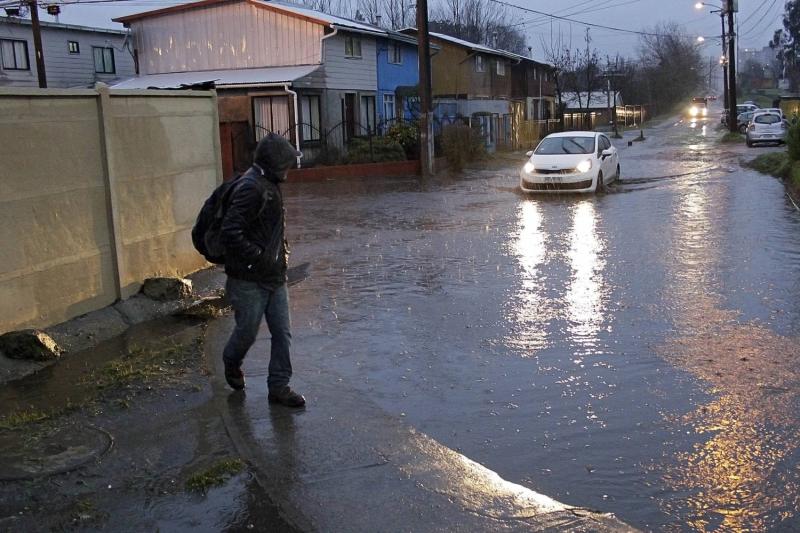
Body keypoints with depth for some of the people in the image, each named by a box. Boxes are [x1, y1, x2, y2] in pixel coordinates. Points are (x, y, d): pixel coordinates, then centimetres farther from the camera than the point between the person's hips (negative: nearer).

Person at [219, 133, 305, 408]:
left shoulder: (270, 185, 12)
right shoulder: (250, 187, -19)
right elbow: (230, 233, -26)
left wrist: (282, 249, 13)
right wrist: (258, 257, -20)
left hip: (274, 276, 8)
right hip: (249, 280, -8)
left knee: (282, 333, 7)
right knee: (247, 332, 8)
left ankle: (279, 387, 16)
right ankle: (231, 363, 39)